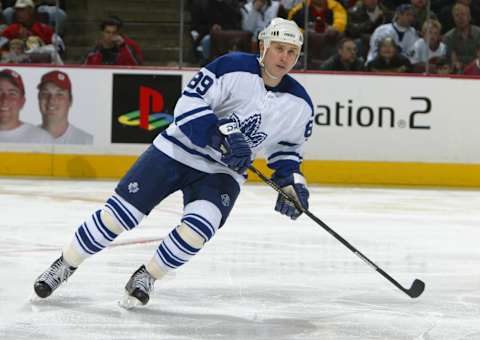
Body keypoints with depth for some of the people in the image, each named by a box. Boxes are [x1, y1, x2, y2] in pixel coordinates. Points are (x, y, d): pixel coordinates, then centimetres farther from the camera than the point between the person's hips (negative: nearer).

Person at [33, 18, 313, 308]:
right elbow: (189, 105, -21)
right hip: (177, 152, -3)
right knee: (119, 214, -3)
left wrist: (292, 180, -2)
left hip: (222, 173, 3)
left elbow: (288, 146, 14)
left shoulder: (300, 105, -3)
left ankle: (147, 277, 2)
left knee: (196, 230, -23)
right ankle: (66, 264, 19)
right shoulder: (233, 67, -18)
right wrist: (222, 135, -33)